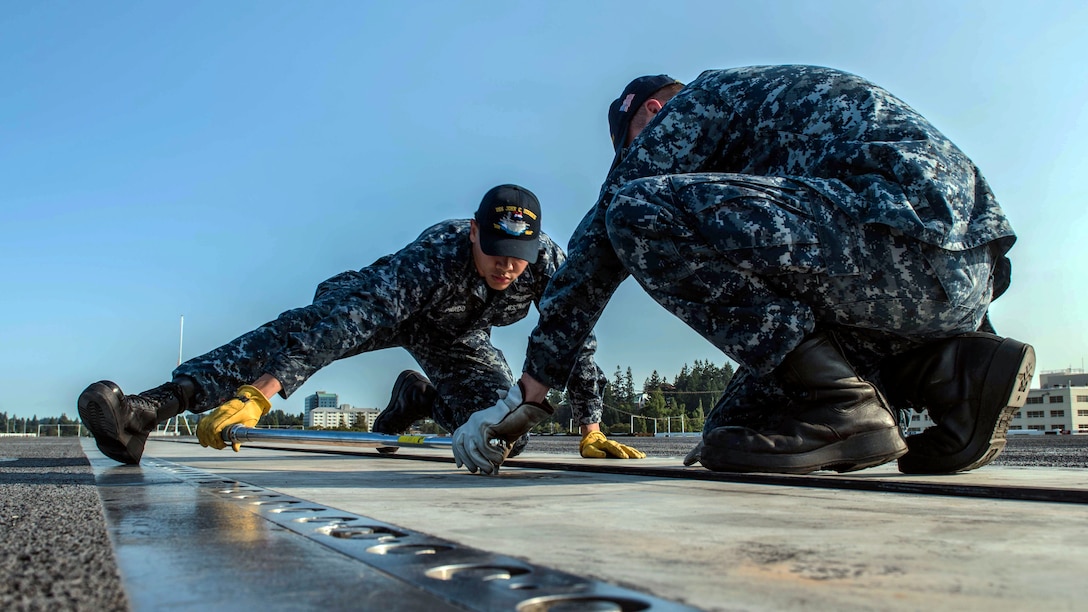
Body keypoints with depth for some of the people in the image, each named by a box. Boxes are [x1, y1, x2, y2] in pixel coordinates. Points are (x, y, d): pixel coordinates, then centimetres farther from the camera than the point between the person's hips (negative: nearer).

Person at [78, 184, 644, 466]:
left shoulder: (551, 264, -32)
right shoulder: (433, 255, -44)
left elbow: (576, 343, -20)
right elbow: (350, 322, -53)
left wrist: (591, 431, -21)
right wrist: (258, 395, -61)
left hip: (458, 338, 4)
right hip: (382, 304, -4)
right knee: (305, 327, -31)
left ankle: (418, 398, 19)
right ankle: (145, 412, -38)